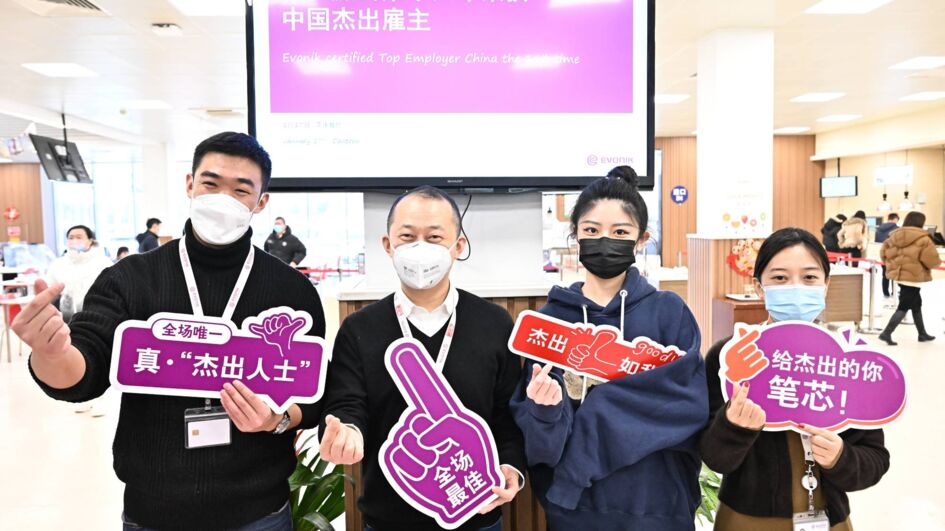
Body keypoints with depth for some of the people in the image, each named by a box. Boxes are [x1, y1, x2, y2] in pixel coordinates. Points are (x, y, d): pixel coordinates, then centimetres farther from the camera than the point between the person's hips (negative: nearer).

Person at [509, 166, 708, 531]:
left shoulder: (669, 313, -5)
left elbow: (690, 404, -14)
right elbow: (537, 435, -4)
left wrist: (592, 407, -19)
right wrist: (546, 410, -26)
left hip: (655, 501, 0)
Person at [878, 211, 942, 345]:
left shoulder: (894, 236, 4)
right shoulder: (923, 239, -15)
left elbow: (884, 253, 7)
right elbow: (932, 260, -15)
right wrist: (937, 262, 6)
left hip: (899, 275, 8)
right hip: (913, 277, -8)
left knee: (916, 304, 21)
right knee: (904, 307, -2)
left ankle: (922, 333, 32)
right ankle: (886, 333, -7)